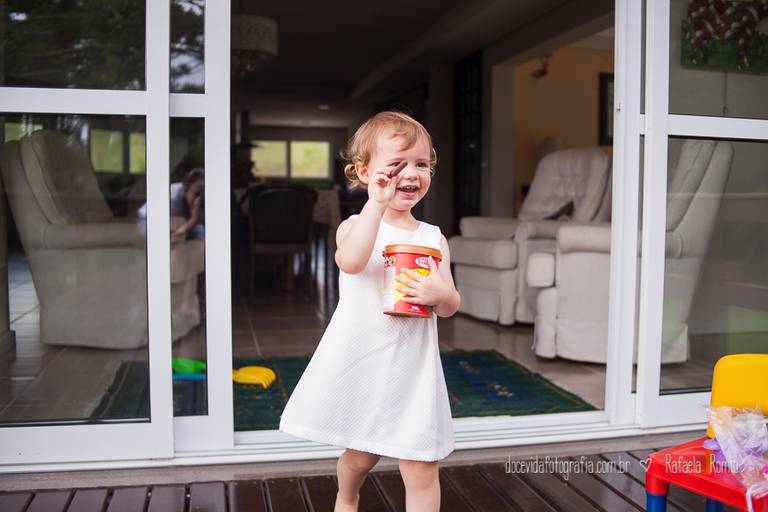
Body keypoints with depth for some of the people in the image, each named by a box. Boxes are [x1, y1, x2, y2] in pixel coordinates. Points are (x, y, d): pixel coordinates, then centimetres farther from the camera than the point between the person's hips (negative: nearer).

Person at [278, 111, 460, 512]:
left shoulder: (434, 238, 5)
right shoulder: (355, 225, -5)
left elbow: (450, 305, 5)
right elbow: (351, 260, -28)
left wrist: (439, 294, -18)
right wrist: (378, 202, -31)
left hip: (412, 369, 2)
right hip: (358, 363, -2)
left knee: (422, 468, 2)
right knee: (360, 455, 15)